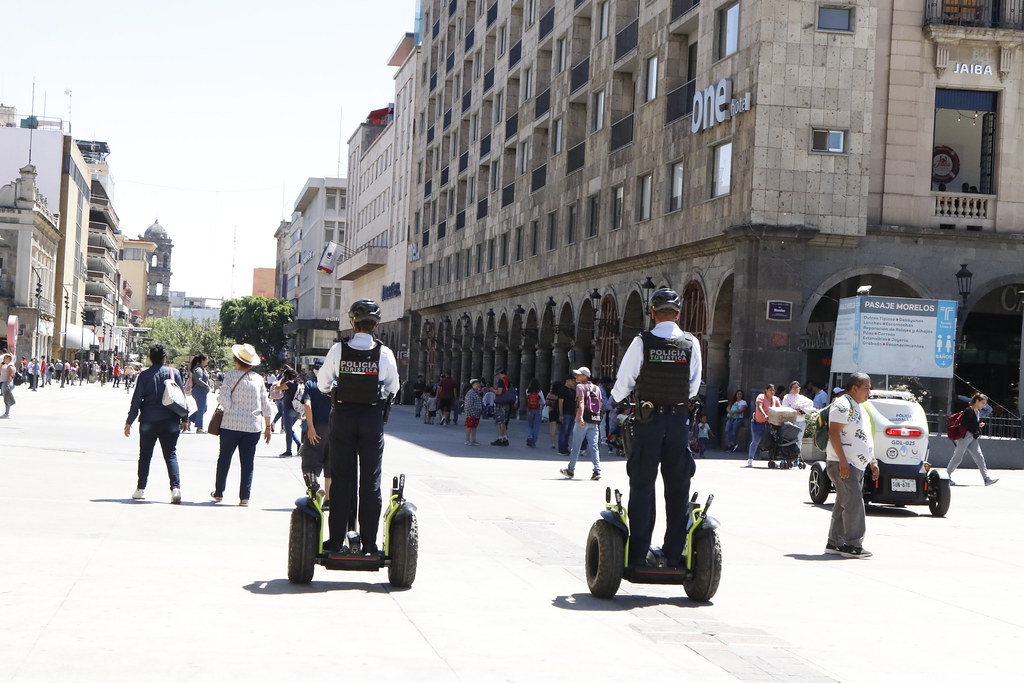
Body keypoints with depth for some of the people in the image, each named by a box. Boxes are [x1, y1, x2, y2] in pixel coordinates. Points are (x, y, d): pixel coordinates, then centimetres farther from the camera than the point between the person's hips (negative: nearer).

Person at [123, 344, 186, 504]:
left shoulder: (144, 375, -3)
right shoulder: (174, 373, 0)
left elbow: (136, 400, -2)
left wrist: (129, 421, 4)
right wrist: (184, 419, 11)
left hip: (148, 421, 0)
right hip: (170, 422, 1)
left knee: (145, 455, 12)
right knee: (171, 455, 1)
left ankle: (141, 489, 16)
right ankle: (176, 487, -14)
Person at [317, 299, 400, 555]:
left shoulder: (338, 350, -5)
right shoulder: (384, 353, -5)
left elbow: (323, 383, 5)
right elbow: (393, 387, 8)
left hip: (343, 415, 1)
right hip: (372, 416, 0)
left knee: (341, 478, 7)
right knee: (371, 480, 5)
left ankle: (336, 539, 7)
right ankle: (369, 542, 5)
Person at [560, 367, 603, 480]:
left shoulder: (580, 386, -5)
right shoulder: (596, 388, 14)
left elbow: (581, 402, -18)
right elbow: (600, 404, 14)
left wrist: (580, 417, -28)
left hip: (583, 421, -5)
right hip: (595, 421, 5)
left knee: (576, 446, 5)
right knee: (593, 446, 1)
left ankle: (570, 470, 14)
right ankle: (597, 470, -13)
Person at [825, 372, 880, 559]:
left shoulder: (861, 408, 21)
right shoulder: (843, 405, -11)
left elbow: (866, 437, 28)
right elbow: (833, 433, -18)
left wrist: (873, 461, 22)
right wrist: (843, 461, -24)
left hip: (857, 465, 10)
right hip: (843, 464, -10)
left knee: (843, 504, 11)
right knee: (854, 503, -14)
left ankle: (834, 543, 15)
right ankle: (852, 545, -12)